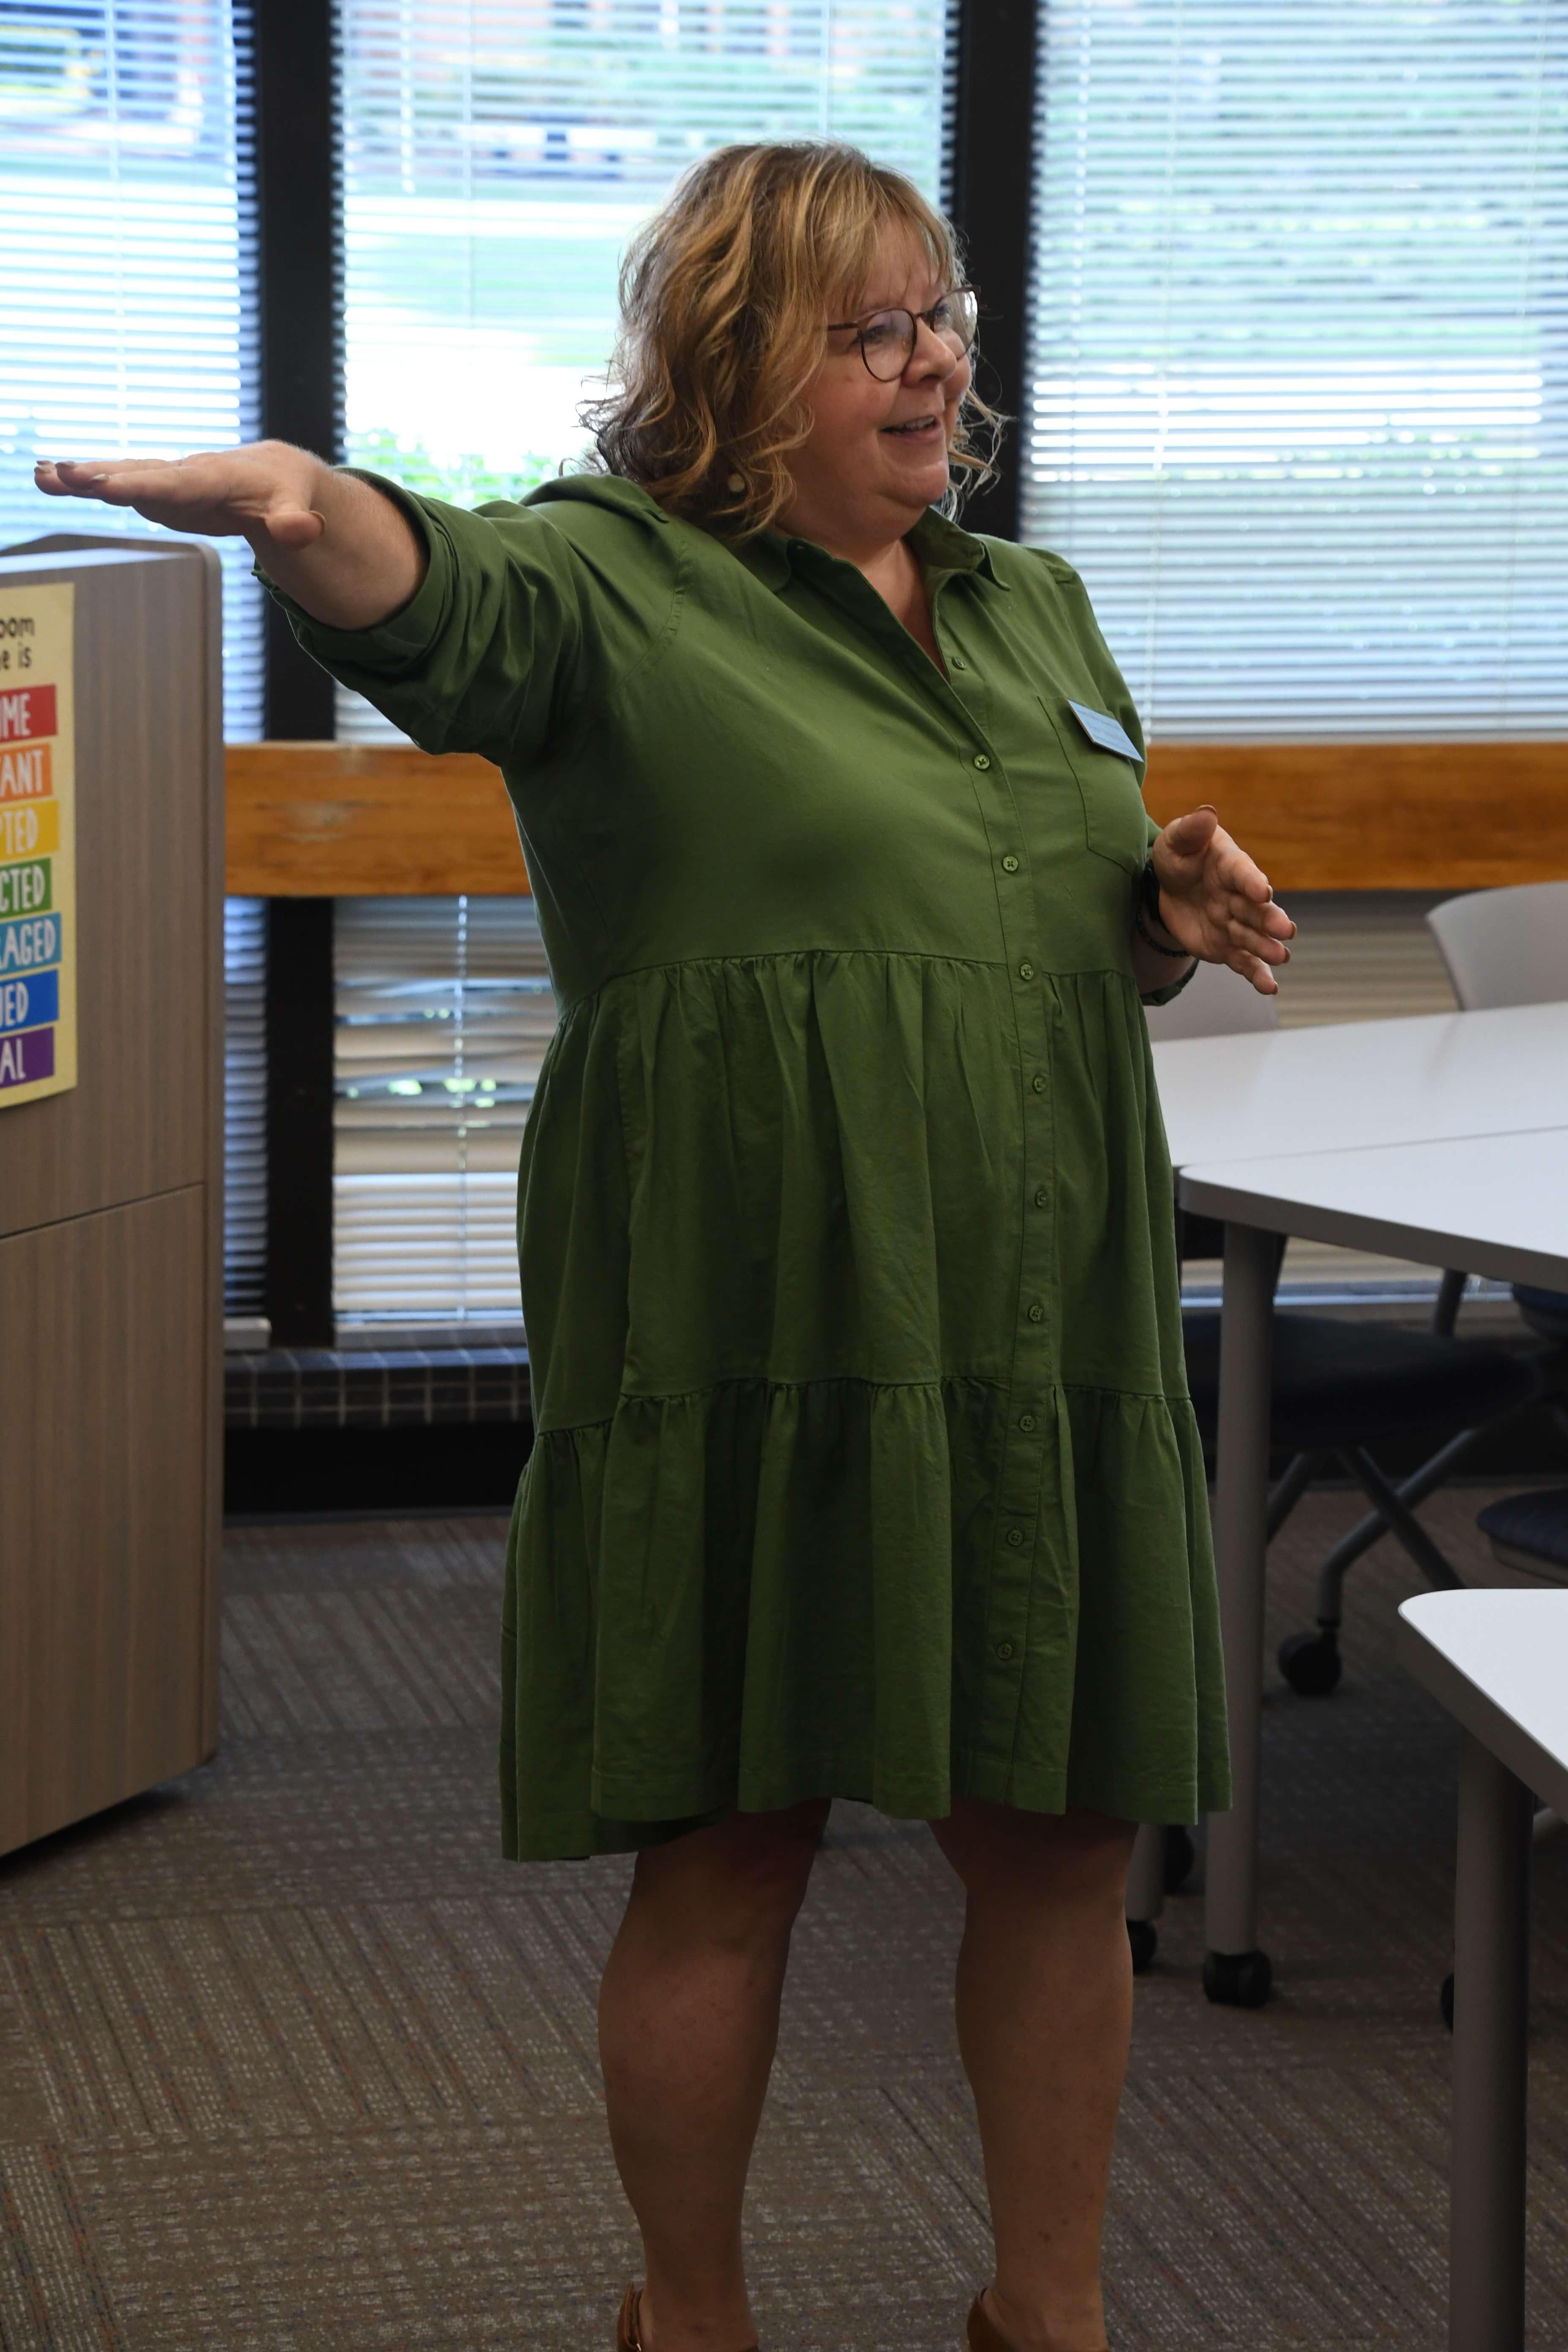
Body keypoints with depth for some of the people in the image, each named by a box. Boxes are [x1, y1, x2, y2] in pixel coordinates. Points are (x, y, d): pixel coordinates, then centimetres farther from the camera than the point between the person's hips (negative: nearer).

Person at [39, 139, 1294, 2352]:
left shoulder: (1034, 607, 15)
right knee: (728, 1857, 4)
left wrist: (1176, 921, 1)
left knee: (1066, 1839, 11)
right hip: (752, 1351, -5)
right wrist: (293, 497, -51)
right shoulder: (619, 591, -5)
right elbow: (435, 589, -27)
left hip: (1043, 1340, 6)